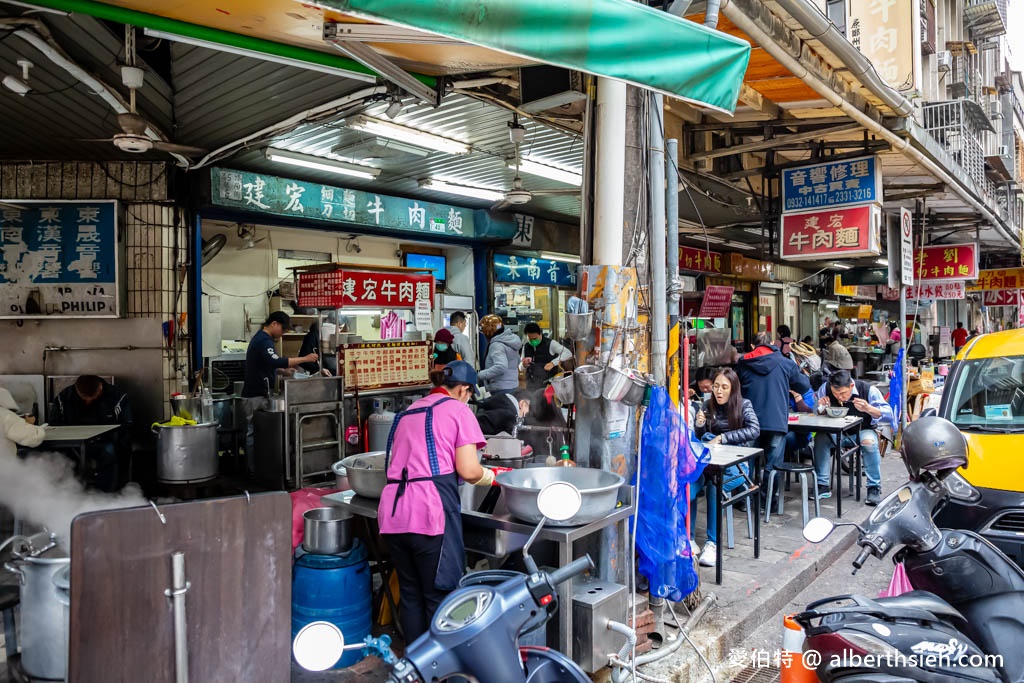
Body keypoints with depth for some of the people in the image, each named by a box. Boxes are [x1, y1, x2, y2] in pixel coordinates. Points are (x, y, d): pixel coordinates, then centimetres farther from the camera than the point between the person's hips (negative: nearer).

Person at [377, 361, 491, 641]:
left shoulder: (407, 413, 22)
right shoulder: (458, 410, 2)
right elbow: (469, 471, -7)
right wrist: (492, 476, 15)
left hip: (392, 512, 7)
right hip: (430, 513, -6)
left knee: (409, 594, 18)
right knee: (438, 595, 6)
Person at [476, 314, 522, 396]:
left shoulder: (496, 345, -17)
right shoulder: (510, 339, 11)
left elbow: (501, 367, -30)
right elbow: (517, 361, 23)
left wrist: (480, 375, -24)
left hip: (501, 390, -10)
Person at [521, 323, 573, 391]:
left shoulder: (550, 344, -2)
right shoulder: (526, 347, 12)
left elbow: (568, 353, -9)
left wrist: (553, 363, -20)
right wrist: (524, 365, -6)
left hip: (547, 383, -5)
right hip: (531, 384, 5)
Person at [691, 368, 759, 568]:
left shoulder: (744, 405, 3)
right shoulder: (707, 407, 11)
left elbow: (754, 430, -14)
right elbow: (699, 439, 14)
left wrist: (721, 437, -18)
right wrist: (699, 425, -9)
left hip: (736, 464, -2)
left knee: (714, 485, -35)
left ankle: (712, 542, -25)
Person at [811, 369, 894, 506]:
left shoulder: (868, 390, -17)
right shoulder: (825, 389, -11)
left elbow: (889, 415, -17)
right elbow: (817, 415, 3)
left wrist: (868, 408, -36)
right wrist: (821, 407, -23)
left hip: (862, 430, -2)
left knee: (869, 441, -35)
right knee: (820, 437, -29)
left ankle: (874, 488, -20)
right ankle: (823, 486, -21)